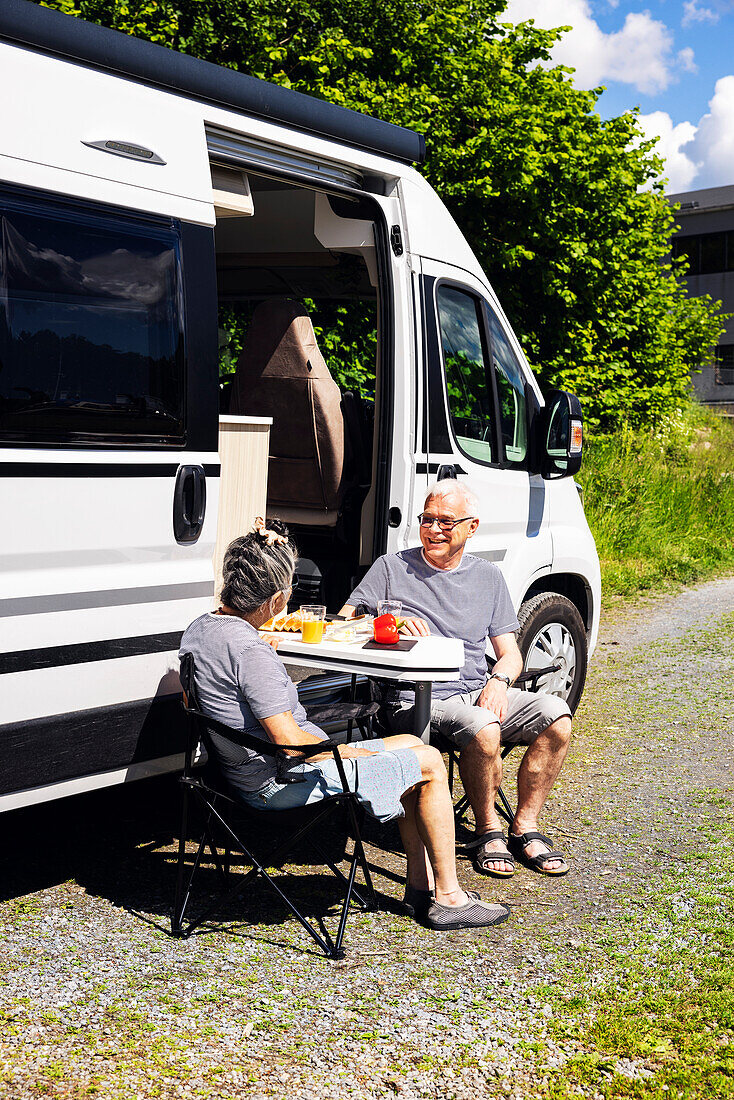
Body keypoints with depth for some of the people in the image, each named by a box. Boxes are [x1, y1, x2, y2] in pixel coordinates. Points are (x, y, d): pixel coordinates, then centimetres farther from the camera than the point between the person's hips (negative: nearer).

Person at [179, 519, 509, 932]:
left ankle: (421, 885, 20)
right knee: (430, 763, 0)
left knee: (408, 745, 19)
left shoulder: (199, 627, 1)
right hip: (283, 781, -10)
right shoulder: (250, 650, -28)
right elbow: (288, 739, -28)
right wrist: (354, 753, -10)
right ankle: (448, 897, 10)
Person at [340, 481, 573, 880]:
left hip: (479, 694, 4)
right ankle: (487, 830, -9)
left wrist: (499, 680, -8)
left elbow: (510, 652, 14)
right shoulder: (391, 567, 7)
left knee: (555, 715, -20)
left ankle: (525, 829, -8)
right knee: (482, 728, -34)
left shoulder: (488, 577, 17)